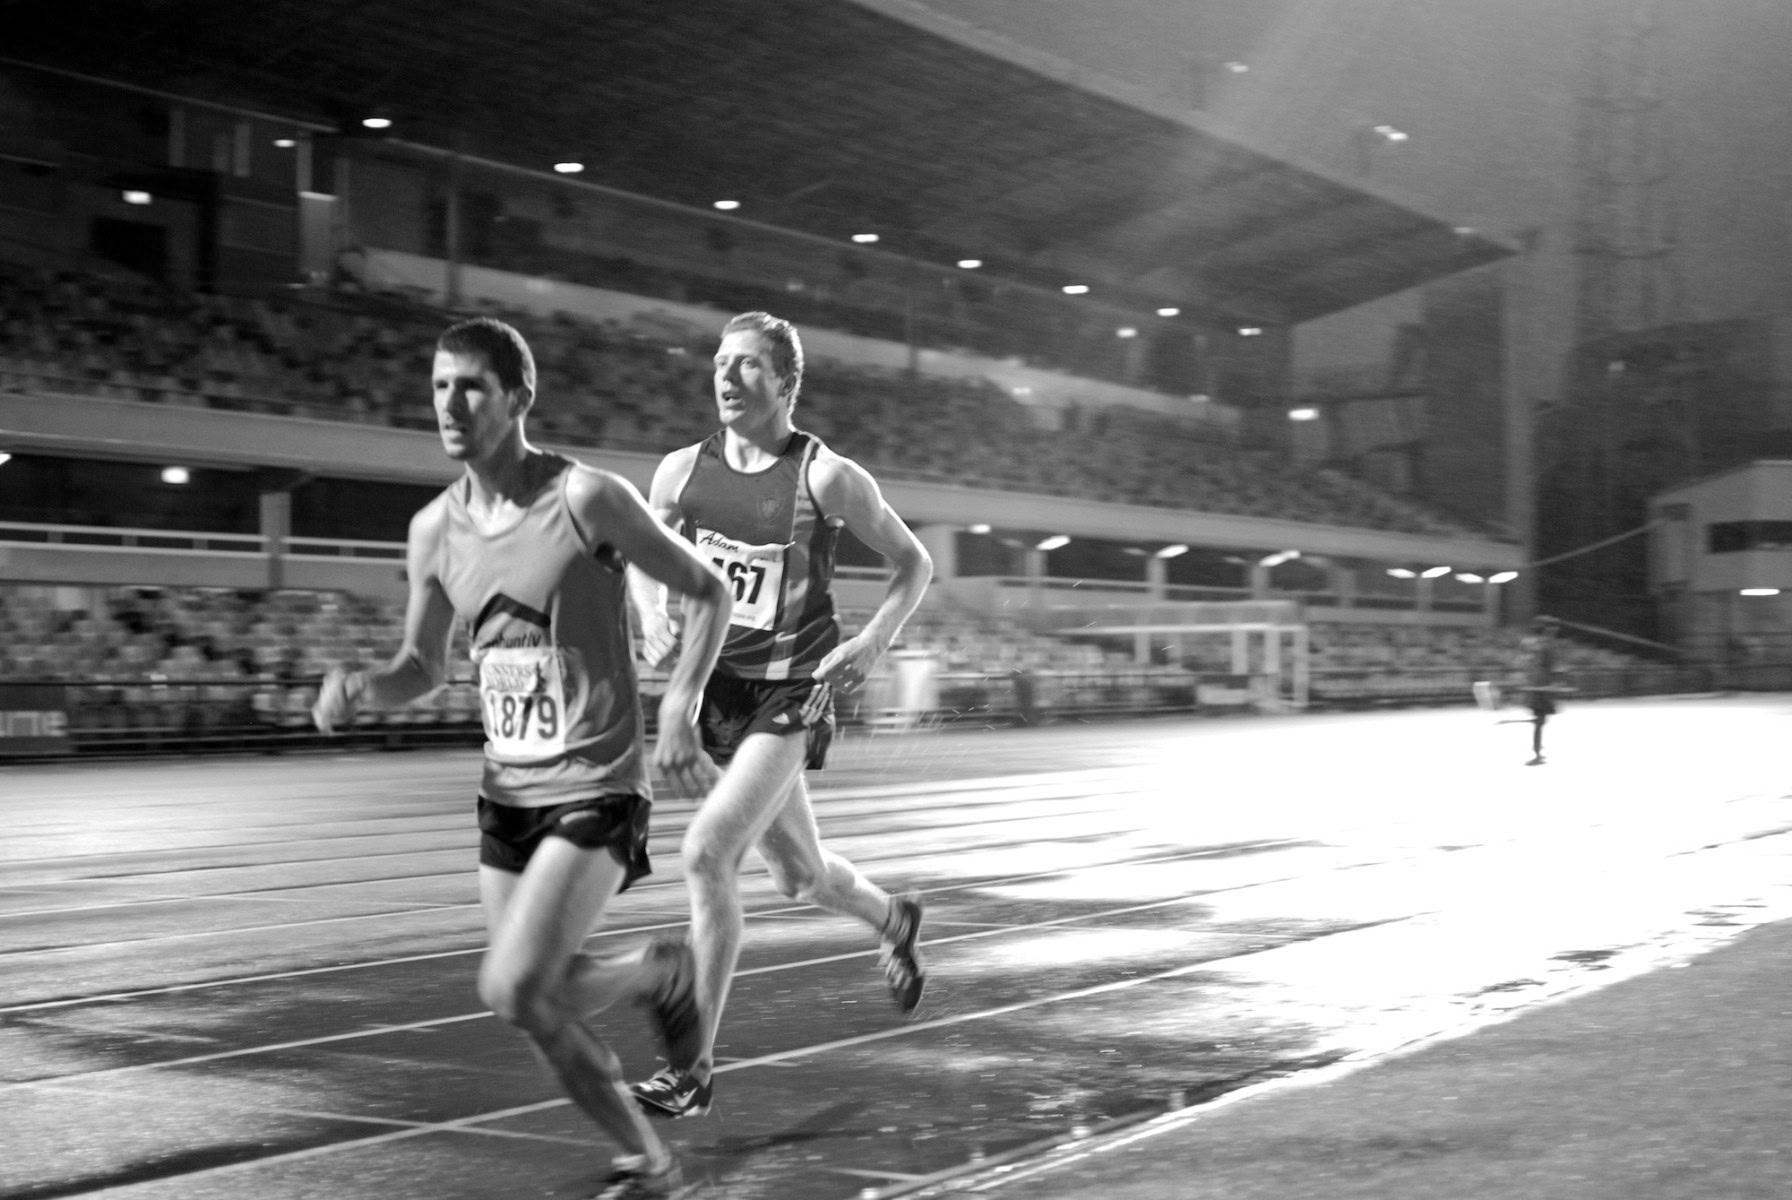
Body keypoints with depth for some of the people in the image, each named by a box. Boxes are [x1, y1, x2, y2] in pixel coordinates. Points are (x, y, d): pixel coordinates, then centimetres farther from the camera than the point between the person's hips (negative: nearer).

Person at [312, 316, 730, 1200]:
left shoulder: (586, 498, -14)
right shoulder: (434, 530, 3)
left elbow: (707, 594, -5)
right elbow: (422, 668, 15)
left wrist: (679, 712, -16)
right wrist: (359, 688, -6)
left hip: (594, 789, -6)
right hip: (506, 793, 6)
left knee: (514, 991, -18)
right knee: (542, 1008, 9)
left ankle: (660, 975, 11)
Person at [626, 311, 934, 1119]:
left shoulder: (827, 477, -11)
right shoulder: (681, 471, 0)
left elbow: (913, 564, 0)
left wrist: (874, 641, -13)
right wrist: (654, 618, -3)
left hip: (793, 692, -5)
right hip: (717, 686, 5)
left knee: (707, 853, -21)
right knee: (802, 878, 17)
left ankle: (694, 1067, -11)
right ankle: (893, 920, 52)